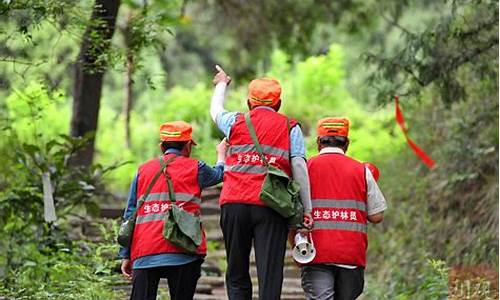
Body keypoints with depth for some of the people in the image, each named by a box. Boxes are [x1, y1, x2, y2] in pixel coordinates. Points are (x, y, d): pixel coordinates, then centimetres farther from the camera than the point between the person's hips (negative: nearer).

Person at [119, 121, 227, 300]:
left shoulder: (143, 171, 15)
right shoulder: (195, 168, 7)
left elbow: (130, 215, 13)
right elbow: (218, 175, 30)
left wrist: (125, 255, 14)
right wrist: (221, 155, 52)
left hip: (145, 253, 2)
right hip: (182, 251, -2)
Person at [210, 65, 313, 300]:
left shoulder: (236, 122, 13)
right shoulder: (290, 128, 9)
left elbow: (216, 111, 36)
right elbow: (299, 167, -1)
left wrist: (221, 84, 55)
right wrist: (307, 208, -1)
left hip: (233, 203, 2)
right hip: (271, 207, -2)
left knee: (236, 275, 9)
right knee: (269, 274, -6)